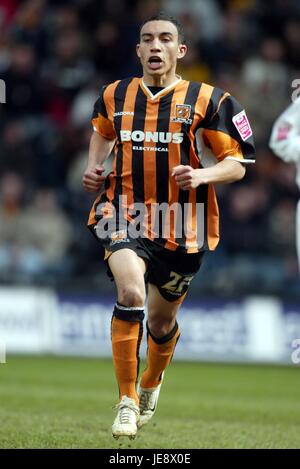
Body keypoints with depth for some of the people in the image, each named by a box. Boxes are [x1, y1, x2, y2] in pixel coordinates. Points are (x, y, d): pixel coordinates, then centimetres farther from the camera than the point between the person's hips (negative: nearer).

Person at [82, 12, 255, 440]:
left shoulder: (206, 100, -4)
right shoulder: (115, 95, 5)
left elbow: (237, 164, -2)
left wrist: (202, 175, -22)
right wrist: (94, 167, 10)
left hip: (182, 225, 0)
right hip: (126, 218, 0)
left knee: (162, 322, 13)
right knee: (131, 293, -28)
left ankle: (151, 387, 47)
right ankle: (126, 402, -18)